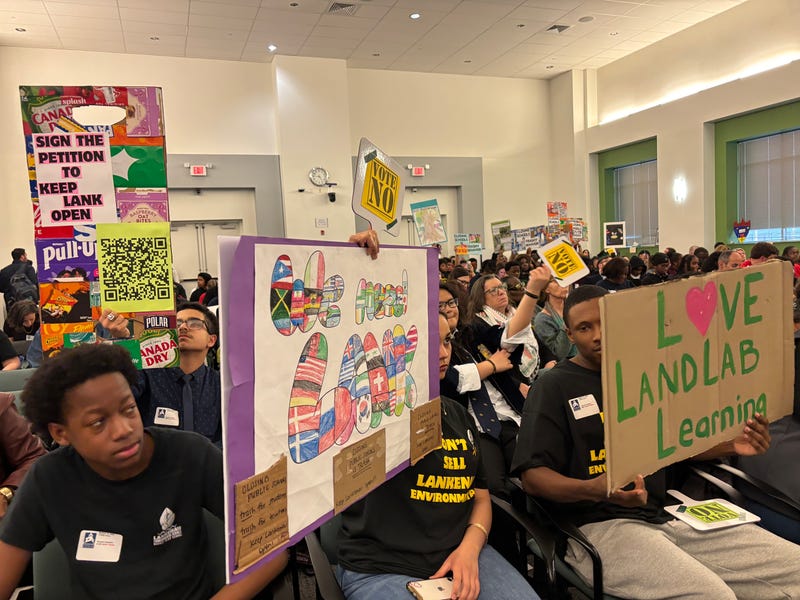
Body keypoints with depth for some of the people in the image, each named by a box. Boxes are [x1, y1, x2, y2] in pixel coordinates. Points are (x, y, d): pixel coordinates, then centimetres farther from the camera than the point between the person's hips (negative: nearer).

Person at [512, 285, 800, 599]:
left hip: (668, 513, 6)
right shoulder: (554, 386, -5)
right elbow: (533, 475, -11)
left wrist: (730, 443, 1)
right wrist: (594, 489, -29)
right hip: (600, 524, -6)